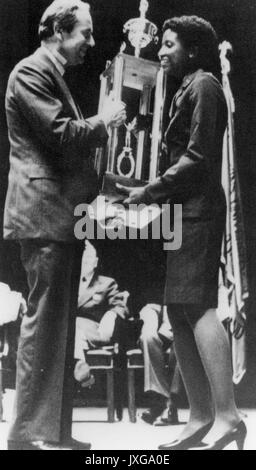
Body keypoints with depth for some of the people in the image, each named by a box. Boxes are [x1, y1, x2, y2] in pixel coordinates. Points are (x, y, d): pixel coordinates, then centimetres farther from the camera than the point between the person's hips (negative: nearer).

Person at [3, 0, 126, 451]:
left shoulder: (54, 75, 24)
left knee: (59, 324, 11)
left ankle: (54, 430, 18)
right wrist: (103, 120, -3)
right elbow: (62, 135, -17)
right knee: (44, 320, -8)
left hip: (63, 212, 10)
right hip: (44, 211, -10)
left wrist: (102, 125, 11)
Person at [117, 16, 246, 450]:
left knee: (197, 307, -15)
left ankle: (227, 416, -14)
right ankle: (201, 418, 8)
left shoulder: (204, 85, -3)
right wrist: (150, 194, 13)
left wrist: (151, 191, -12)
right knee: (179, 313, 5)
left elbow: (197, 157, -13)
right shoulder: (187, 89, 24)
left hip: (198, 210, -9)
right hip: (185, 210, 9)